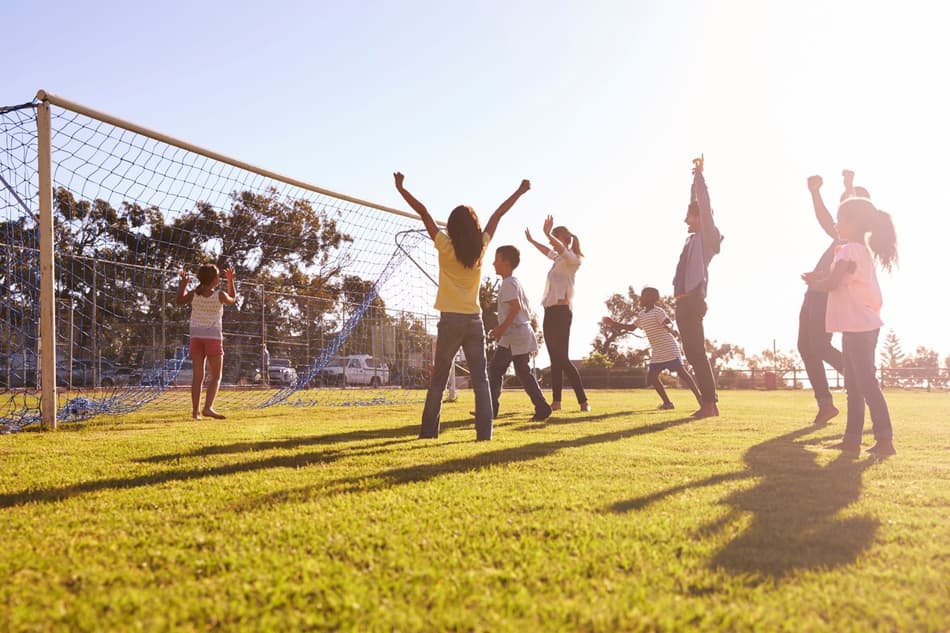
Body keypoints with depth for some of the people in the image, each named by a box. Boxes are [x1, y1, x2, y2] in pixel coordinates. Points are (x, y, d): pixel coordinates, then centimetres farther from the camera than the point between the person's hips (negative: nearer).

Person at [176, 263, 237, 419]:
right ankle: (208, 407, -14)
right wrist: (231, 281, 14)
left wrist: (183, 283, 18)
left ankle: (195, 411, 4)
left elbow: (180, 301, 16)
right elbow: (232, 300, 12)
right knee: (216, 376, 3)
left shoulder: (194, 294, -3)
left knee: (198, 376, 7)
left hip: (196, 336, 3)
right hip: (213, 336, -3)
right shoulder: (220, 295, -10)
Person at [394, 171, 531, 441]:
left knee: (438, 380, 6)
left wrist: (401, 188, 2)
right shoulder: (481, 247, 2)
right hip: (474, 320, 2)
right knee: (480, 379, 1)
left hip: (451, 320, -2)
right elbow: (497, 215, 12)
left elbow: (423, 212, -3)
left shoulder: (446, 247, -5)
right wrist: (519, 192, 23)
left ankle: (429, 430, 6)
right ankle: (484, 431, -6)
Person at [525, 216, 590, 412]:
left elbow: (562, 248, -29)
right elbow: (547, 251, 41)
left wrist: (547, 233, -42)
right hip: (550, 311, 9)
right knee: (555, 359, 8)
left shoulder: (571, 259, -6)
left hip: (561, 311, -9)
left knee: (562, 358, -13)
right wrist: (531, 240, 45)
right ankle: (556, 401, 10)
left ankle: (583, 401, -12)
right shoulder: (558, 259, 18)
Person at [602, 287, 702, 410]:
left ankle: (699, 398, -8)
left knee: (681, 372, -12)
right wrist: (613, 324, 16)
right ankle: (667, 402, 9)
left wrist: (668, 327, -51)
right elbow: (632, 327, 23)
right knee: (652, 376, 2)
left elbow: (669, 323, -28)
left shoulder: (658, 311, -14)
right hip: (657, 353, 8)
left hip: (669, 349, -8)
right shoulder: (641, 315, 11)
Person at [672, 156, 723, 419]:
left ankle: (709, 403, -9)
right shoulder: (694, 238, 18)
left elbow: (705, 205, -9)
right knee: (693, 353, 8)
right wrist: (694, 179, 29)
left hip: (693, 300, -9)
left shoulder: (707, 236, -2)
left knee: (697, 352, -10)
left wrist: (699, 175, -4)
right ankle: (708, 403, 11)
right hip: (684, 301, 9)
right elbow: (696, 205, 28)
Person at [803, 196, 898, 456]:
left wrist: (813, 282, 1)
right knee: (854, 385, 12)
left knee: (866, 382, -10)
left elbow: (831, 284, -18)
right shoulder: (864, 250, 17)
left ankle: (884, 439, -9)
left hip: (858, 326, -10)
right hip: (860, 325, 10)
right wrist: (821, 279, 10)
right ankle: (852, 439, 16)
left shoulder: (850, 250, -14)